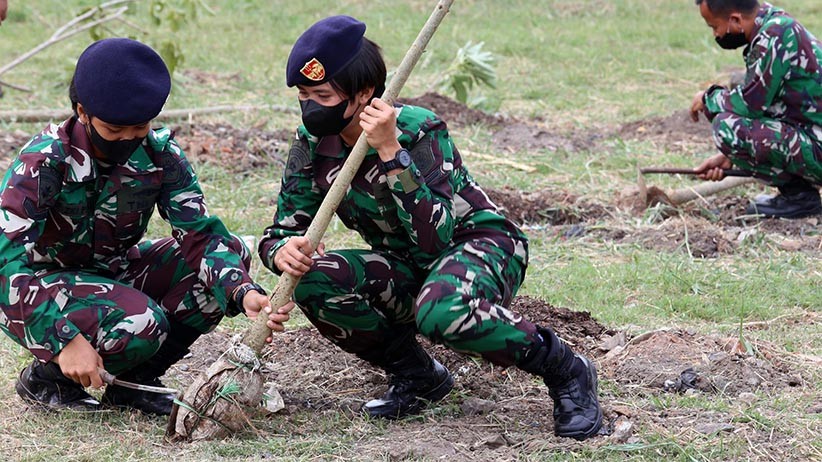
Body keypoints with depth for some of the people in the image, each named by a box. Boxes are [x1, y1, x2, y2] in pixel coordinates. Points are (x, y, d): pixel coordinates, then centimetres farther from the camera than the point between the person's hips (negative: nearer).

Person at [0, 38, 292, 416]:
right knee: (140, 323, -35)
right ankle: (45, 378, -4)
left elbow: (203, 233, -13)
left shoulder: (159, 154, -9)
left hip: (112, 274, 6)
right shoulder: (45, 160, -24)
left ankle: (134, 379, 0)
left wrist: (243, 293, -34)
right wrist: (66, 341, -39)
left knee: (231, 253, -11)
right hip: (36, 286, -6)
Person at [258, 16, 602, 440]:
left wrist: (390, 152, -41)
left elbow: (434, 238, -35)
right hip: (407, 270, 6)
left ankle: (566, 372, -15)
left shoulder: (418, 131, -25)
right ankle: (416, 375, 0)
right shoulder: (312, 146, -8)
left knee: (440, 312, -41)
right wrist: (283, 252, -29)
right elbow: (281, 233, -4)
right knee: (311, 281, -24)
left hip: (482, 245, -6)